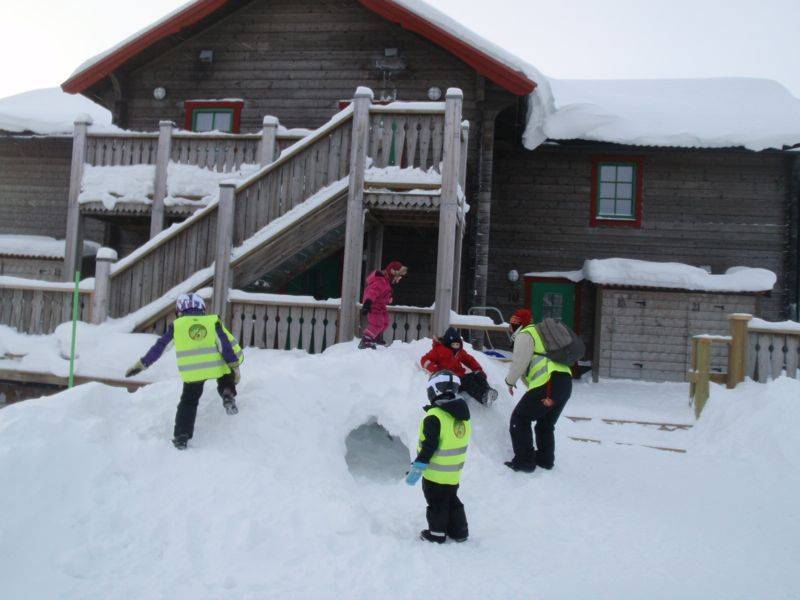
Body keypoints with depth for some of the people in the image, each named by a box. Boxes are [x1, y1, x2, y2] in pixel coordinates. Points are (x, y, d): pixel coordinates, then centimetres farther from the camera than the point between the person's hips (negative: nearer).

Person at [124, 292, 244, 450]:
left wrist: (142, 363, 22)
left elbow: (159, 347, 14)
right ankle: (228, 394, -3)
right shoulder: (213, 321, 11)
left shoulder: (176, 325, 11)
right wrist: (235, 365, 3)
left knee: (188, 402, 18)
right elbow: (227, 344, 1)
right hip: (217, 366, 0)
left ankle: (181, 437, 14)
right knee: (225, 379, 29)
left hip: (192, 371, 1)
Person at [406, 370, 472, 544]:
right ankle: (459, 531, 30)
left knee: (436, 504, 10)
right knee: (452, 501, 23)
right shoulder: (463, 416, 0)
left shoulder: (435, 417, -25)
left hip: (435, 473, -7)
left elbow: (428, 446, -24)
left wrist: (417, 468, -17)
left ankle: (437, 533, 22)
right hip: (455, 473, 7)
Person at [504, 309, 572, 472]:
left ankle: (524, 460, 0)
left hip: (547, 384, -9)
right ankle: (545, 459, 31)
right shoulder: (539, 332, 29)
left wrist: (510, 381, 7)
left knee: (520, 419, 2)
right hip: (566, 383, 9)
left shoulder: (524, 335, 1)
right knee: (546, 424, 25)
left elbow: (519, 362, -9)